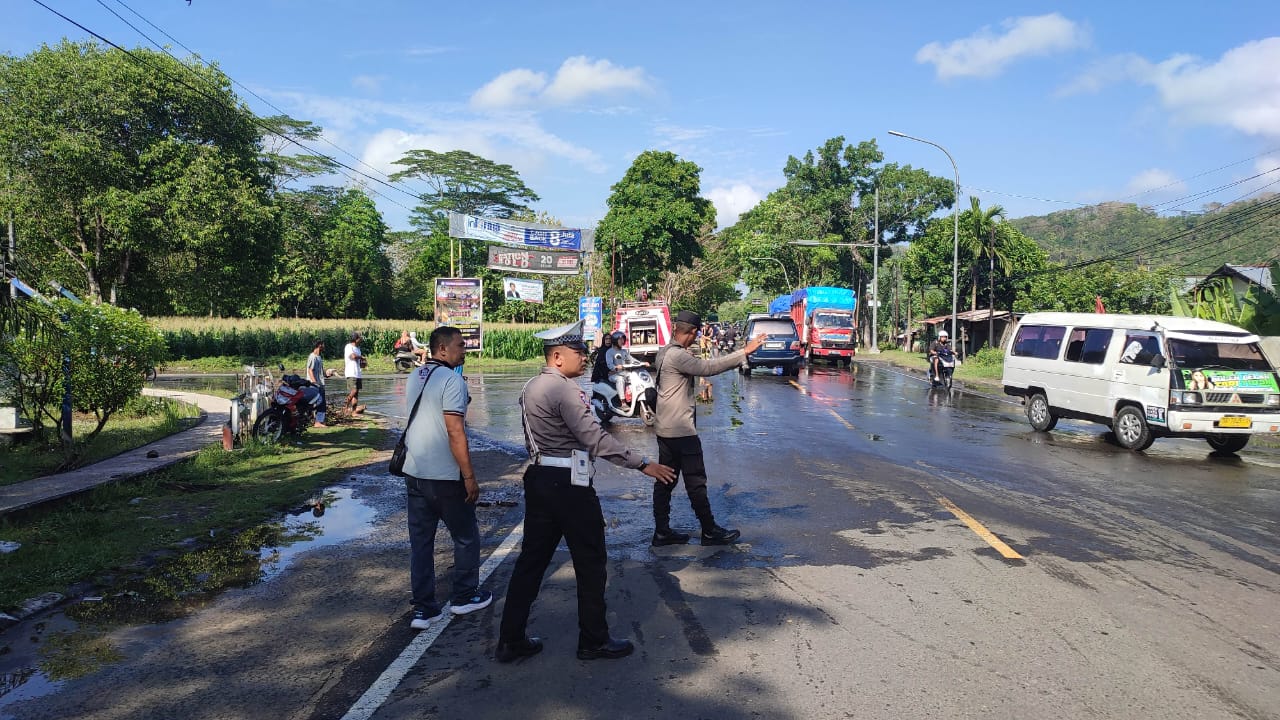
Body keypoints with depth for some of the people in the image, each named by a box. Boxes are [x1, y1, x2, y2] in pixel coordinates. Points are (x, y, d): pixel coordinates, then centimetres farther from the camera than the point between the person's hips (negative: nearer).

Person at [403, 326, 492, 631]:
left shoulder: (414, 378, 10)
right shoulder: (451, 380, -17)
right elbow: (455, 432, -21)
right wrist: (469, 476, -17)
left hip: (413, 472, 7)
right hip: (445, 477, -7)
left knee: (420, 540, 11)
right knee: (466, 537, 12)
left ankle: (423, 608, 14)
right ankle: (464, 596, 23)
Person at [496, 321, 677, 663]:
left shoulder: (531, 388, 13)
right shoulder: (564, 389, -16)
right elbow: (594, 438, -23)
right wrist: (642, 463, -22)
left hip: (538, 479, 9)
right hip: (568, 484, -9)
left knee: (532, 559, 13)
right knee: (591, 562, 5)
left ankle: (511, 640, 18)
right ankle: (594, 641, 16)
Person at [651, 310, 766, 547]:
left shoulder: (664, 352, 10)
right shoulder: (677, 356, -19)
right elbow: (707, 367, -26)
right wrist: (744, 352, -24)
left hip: (665, 429, 10)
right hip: (682, 431, -10)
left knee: (665, 481, 11)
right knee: (696, 482, 1)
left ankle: (662, 531, 15)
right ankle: (710, 531, 10)